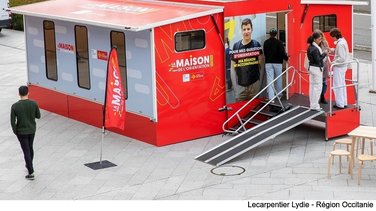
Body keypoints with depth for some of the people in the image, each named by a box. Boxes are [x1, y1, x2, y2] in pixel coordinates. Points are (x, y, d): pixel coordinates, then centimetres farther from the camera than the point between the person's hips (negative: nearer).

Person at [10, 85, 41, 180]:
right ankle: (29, 166, 44)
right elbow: (38, 116, -1)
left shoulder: (15, 106, -18)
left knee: (26, 151, 3)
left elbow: (13, 121, -13)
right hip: (32, 130, 3)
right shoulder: (34, 104, -14)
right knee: (30, 148, 24)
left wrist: (15, 131, 2)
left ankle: (31, 173, 3)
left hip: (21, 131, -3)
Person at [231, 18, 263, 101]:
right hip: (240, 84, 1)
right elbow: (233, 66, 8)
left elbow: (261, 62, 9)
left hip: (254, 84, -1)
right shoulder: (236, 46, 4)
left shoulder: (256, 44, 2)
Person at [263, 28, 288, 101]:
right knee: (278, 80, 14)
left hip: (268, 63, 2)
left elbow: (265, 53, 10)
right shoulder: (279, 42, -10)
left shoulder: (266, 42, 1)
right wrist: (286, 58, 5)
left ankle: (271, 97, -10)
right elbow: (282, 53, -12)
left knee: (269, 80, -2)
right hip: (277, 63, -1)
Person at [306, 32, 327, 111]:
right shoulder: (315, 49, -20)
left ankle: (312, 104, 19)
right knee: (317, 87, -4)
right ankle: (315, 106, -3)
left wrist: (322, 54, 3)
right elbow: (318, 60, -20)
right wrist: (324, 54, -10)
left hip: (312, 68, 10)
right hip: (316, 69, -10)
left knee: (312, 86, 13)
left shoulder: (310, 47, 9)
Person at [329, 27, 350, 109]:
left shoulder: (340, 44, -22)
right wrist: (332, 50, 5)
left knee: (337, 85, -1)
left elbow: (342, 58, -25)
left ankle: (340, 104, 5)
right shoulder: (343, 41, 8)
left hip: (339, 67, -10)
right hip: (343, 66, 10)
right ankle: (344, 102, 26)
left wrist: (333, 62, -17)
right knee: (342, 85, 18)